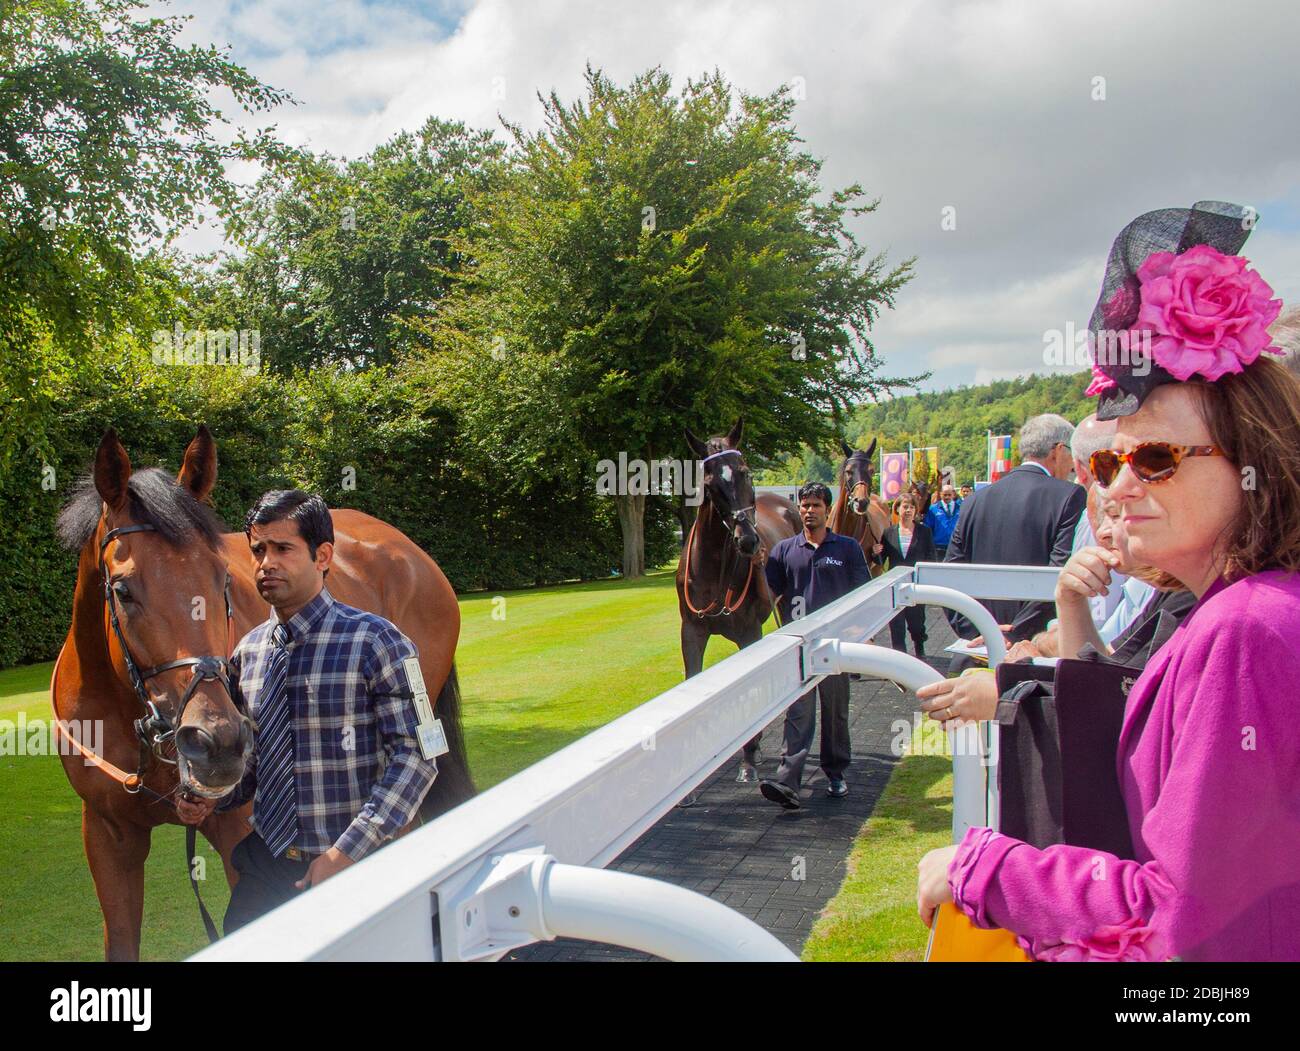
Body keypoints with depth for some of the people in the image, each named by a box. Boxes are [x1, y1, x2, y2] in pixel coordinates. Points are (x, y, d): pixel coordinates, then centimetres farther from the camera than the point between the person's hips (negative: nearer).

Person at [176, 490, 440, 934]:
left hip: (355, 867, -4)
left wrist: (346, 853, -21)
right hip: (265, 864, 5)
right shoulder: (247, 652, 5)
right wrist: (210, 797, -5)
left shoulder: (372, 641, -13)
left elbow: (414, 757, -16)